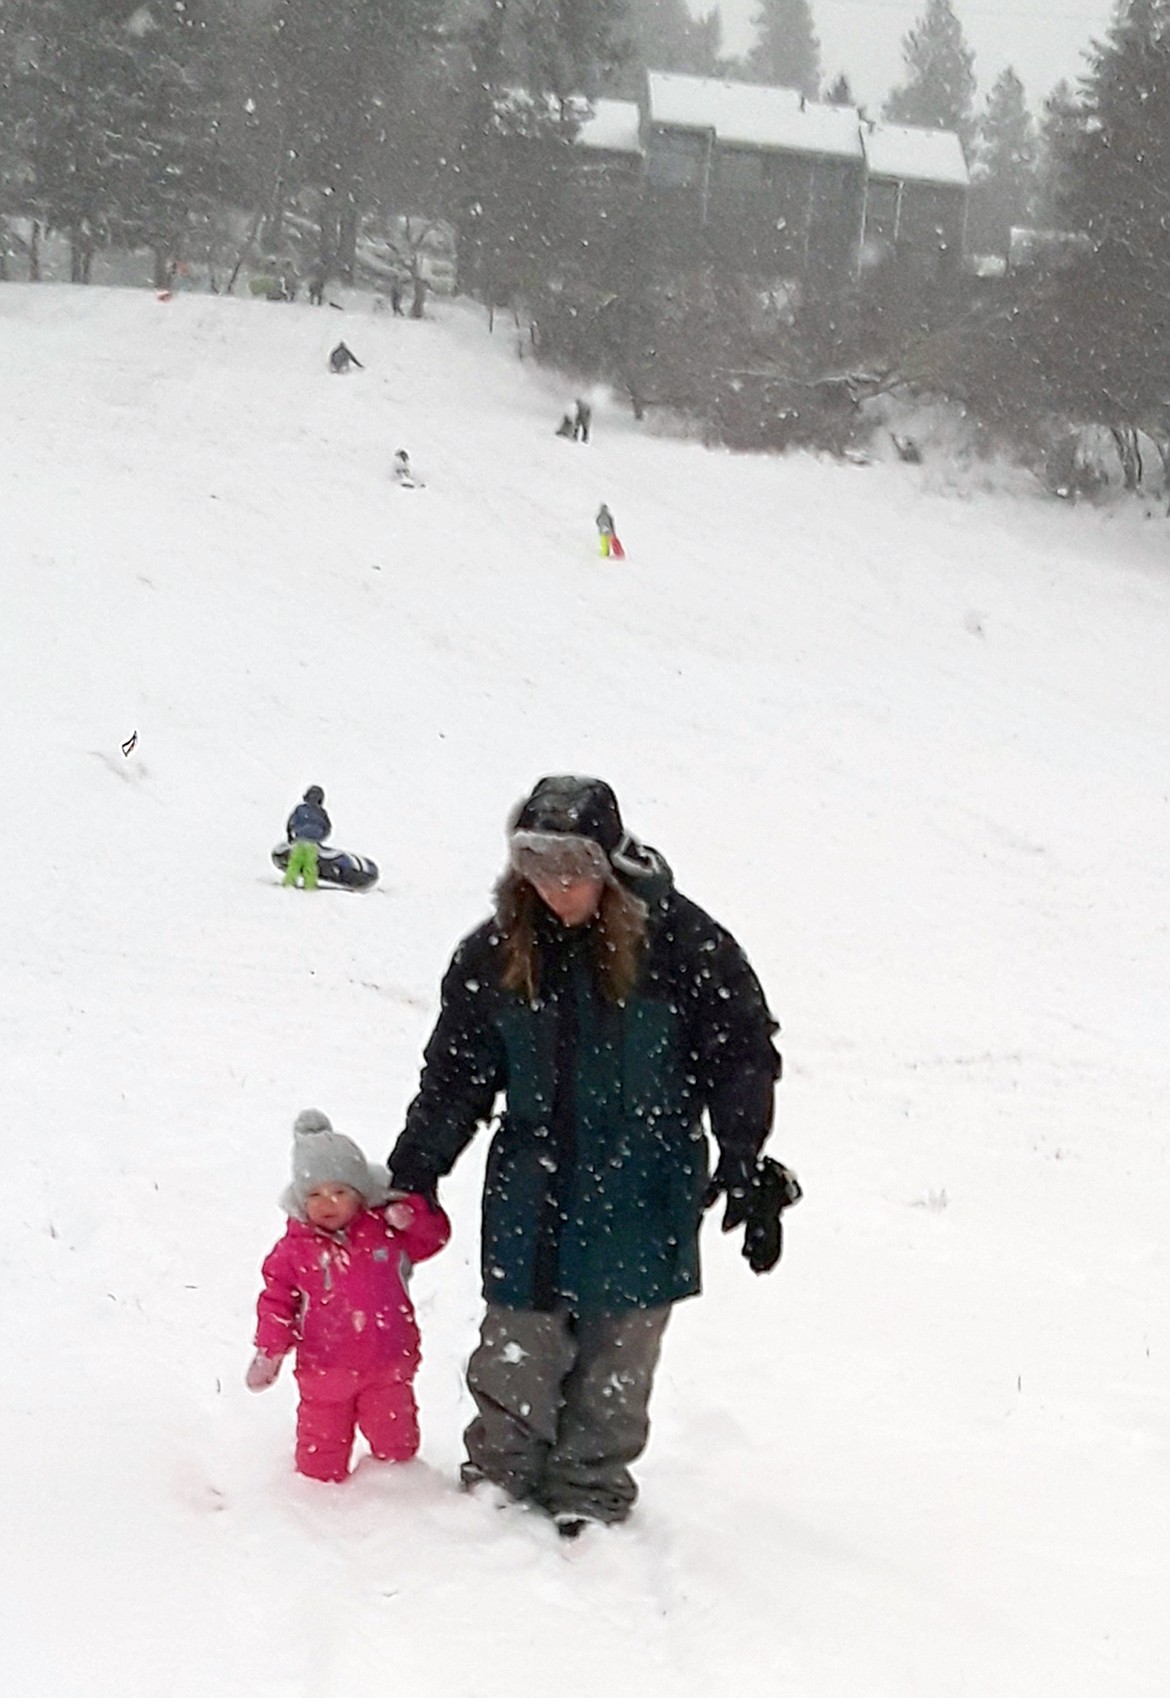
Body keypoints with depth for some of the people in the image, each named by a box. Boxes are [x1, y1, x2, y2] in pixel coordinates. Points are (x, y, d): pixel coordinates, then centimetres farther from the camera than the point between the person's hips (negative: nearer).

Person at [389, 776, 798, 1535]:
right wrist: (411, 1178, 7)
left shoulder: (681, 944, -9)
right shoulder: (497, 953, 0)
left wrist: (747, 1172, -6)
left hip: (641, 1199, -2)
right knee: (515, 1361, 1)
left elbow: (742, 1055, -2)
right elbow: (455, 1076, 9)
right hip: (531, 1195, 2)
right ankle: (499, 1487, 16)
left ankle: (590, 1497, 20)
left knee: (615, 1363, 5)